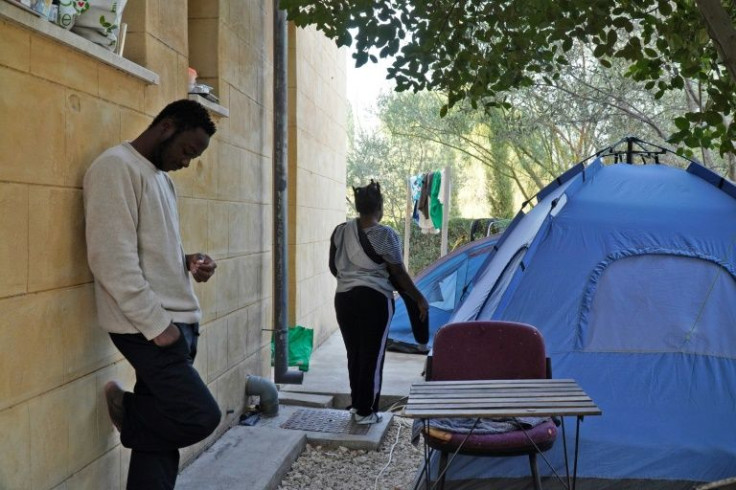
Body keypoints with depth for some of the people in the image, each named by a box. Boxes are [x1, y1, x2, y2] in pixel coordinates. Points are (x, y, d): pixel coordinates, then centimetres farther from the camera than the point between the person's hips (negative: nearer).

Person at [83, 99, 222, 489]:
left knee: (162, 427, 10)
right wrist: (155, 323, -20)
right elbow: (113, 259, -19)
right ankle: (126, 413, 15)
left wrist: (187, 262, 3)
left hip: (178, 320, 9)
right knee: (200, 416, -10)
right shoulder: (116, 167, -11)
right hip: (147, 326, -9)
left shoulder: (161, 177, 18)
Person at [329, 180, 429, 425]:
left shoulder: (340, 231, 3)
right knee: (372, 355, 5)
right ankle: (365, 411, 11)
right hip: (374, 300, -5)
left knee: (354, 353, 16)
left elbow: (333, 267, 12)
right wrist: (419, 299, 3)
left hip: (344, 298, 5)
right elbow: (399, 273, -8)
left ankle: (356, 404, 26)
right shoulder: (385, 235, -11)